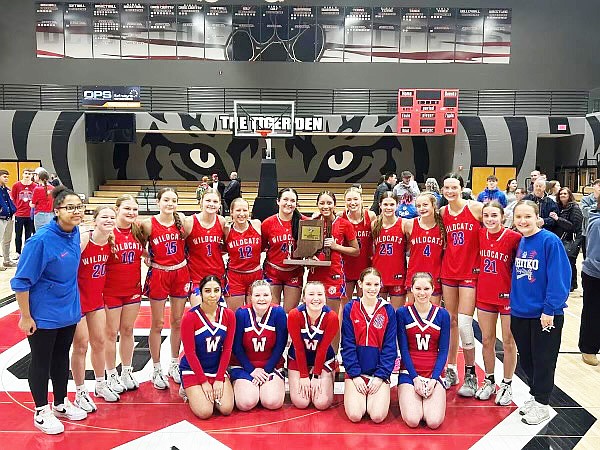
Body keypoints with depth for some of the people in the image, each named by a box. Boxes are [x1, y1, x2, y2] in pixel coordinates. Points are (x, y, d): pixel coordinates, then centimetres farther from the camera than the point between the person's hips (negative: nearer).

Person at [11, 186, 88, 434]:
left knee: (61, 357, 20)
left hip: (68, 311, 6)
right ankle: (41, 412, 30)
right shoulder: (41, 240, -25)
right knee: (41, 362, 11)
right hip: (43, 315, -6)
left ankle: (61, 404, 38)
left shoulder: (74, 233, -4)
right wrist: (25, 317, -15)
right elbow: (21, 281, -19)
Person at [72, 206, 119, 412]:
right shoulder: (83, 239, -22)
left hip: (96, 299, 6)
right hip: (77, 300, -6)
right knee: (81, 346, 4)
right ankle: (81, 393, 21)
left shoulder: (111, 241, -3)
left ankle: (101, 385, 34)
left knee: (99, 342, 15)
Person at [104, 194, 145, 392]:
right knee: (112, 333, 8)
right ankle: (111, 376, 24)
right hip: (111, 291, -4)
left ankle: (127, 372, 30)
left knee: (128, 331, 15)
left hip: (133, 289, 4)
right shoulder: (109, 232, -14)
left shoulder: (138, 231, 1)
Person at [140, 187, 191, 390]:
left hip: (180, 273, 3)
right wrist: (147, 258, -8)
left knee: (177, 322, 12)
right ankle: (156, 370, 20)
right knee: (157, 324, 6)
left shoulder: (182, 221, -3)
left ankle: (174, 365, 28)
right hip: (158, 275, -3)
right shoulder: (149, 224, -9)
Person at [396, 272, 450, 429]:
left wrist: (433, 378, -9)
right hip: (409, 372, -1)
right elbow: (403, 349, -3)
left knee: (434, 422, -19)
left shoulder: (443, 315, 1)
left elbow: (443, 350, 2)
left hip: (434, 374, 1)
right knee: (412, 420, -21)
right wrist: (415, 377, -12)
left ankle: (427, 397, 12)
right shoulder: (402, 313, -2)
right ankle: (409, 398, 11)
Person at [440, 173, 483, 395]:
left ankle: (470, 375, 9)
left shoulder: (475, 208, -7)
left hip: (470, 273, -4)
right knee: (451, 322, 10)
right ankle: (451, 370, 22)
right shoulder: (443, 212, 6)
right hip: (448, 272, 4)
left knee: (464, 323, -9)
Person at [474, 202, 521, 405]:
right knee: (487, 341, 14)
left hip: (508, 296, -4)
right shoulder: (480, 234, -2)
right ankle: (489, 382, 31)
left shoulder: (514, 237, -15)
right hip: (484, 295, 4)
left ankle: (507, 385, 27)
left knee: (508, 343, 10)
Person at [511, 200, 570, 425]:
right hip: (520, 312, 6)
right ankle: (534, 395, 35)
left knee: (543, 360, 7)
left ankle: (541, 404, 22)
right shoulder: (519, 242, 5)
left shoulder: (550, 241, -15)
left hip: (545, 315, -6)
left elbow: (559, 277, -17)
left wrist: (550, 309, -18)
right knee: (526, 359, 17)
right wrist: (514, 302, 10)